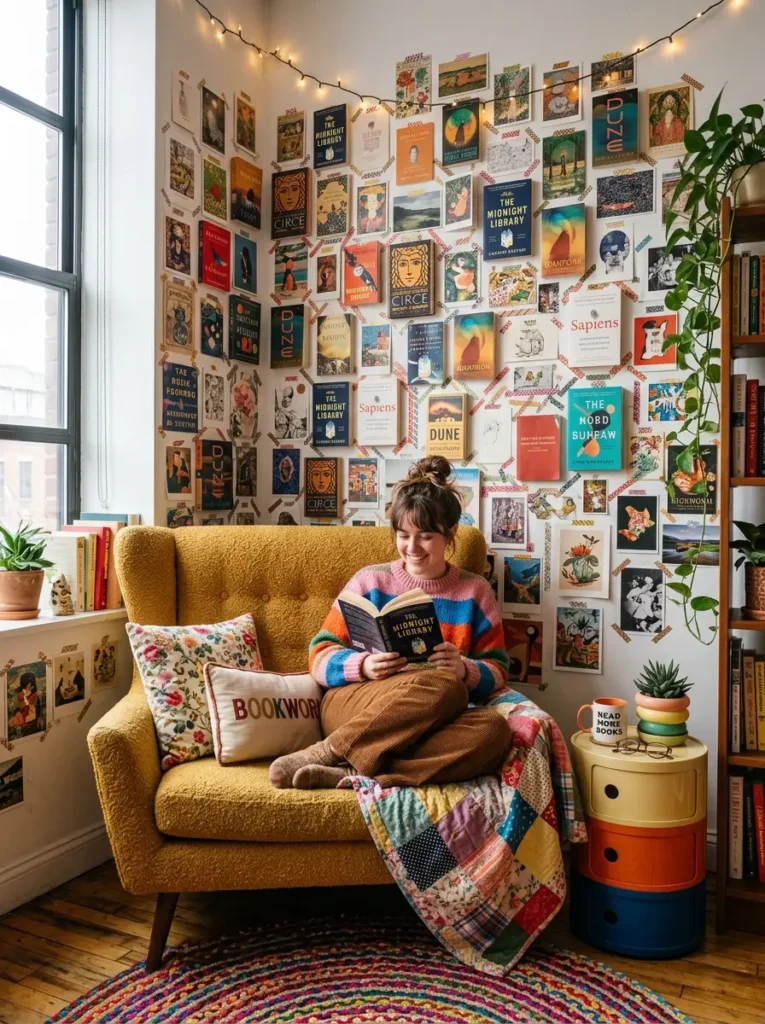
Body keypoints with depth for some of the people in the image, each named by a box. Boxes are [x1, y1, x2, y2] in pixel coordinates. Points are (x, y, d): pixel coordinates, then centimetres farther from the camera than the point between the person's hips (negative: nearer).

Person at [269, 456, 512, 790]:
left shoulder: (475, 592, 10)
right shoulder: (370, 581, 7)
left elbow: (497, 674, 7)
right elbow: (320, 657, 4)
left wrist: (464, 669, -16)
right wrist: (364, 666, -18)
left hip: (432, 724, 3)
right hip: (352, 705, -2)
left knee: (493, 730, -33)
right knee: (446, 687, -33)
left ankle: (348, 773, -30)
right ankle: (326, 753, -25)